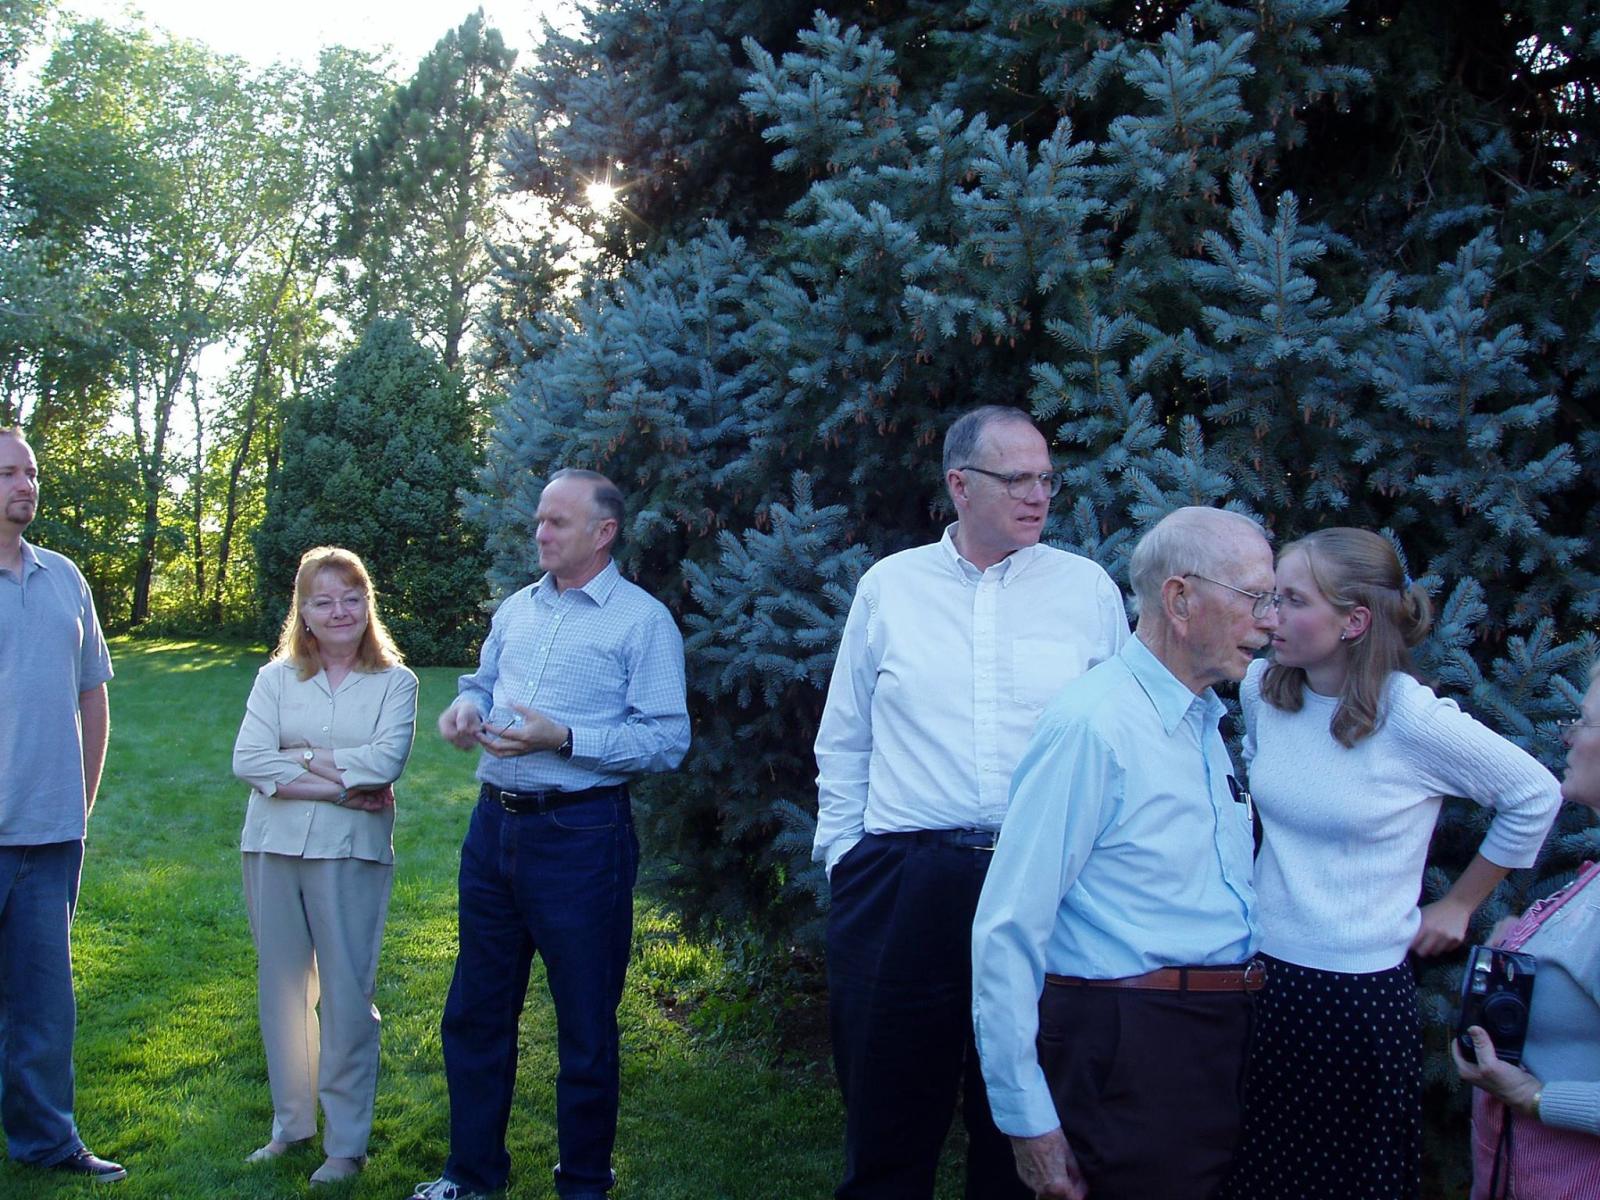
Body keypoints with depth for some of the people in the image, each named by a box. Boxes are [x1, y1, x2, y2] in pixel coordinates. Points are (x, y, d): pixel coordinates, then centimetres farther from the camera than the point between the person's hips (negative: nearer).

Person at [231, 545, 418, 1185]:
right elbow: (247, 761, -8)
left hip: (352, 852, -3)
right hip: (273, 847, 3)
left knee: (346, 994, 2)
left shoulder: (394, 682, 0)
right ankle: (290, 1125, 26)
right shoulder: (276, 678, 6)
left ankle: (346, 1143, 13)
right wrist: (341, 786, -14)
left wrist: (299, 757, -10)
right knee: (282, 988, 12)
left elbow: (386, 760, -15)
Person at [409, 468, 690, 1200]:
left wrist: (563, 739, -21)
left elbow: (668, 741, -14)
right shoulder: (517, 610, 13)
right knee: (476, 1009, 15)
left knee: (585, 1029, 5)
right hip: (495, 826, 7)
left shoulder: (642, 620, -7)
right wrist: (466, 708, 2)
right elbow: (483, 682, 26)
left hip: (580, 836, -6)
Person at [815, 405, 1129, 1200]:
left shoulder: (1089, 589, 5)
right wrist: (843, 853, 4)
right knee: (888, 1121, 10)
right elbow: (843, 741, 10)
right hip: (900, 888, 0)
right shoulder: (889, 585, 5)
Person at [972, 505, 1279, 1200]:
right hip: (1123, 1056, -9)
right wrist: (1028, 1119, -17)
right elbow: (1007, 931, -19)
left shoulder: (1207, 724, 14)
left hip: (1221, 1040, 9)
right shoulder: (1092, 725, -16)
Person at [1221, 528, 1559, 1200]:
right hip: (1261, 975, 5)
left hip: (1361, 995, -4)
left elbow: (1534, 797, -2)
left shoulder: (1413, 718, -16)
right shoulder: (1260, 689, -2)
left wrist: (1458, 905, 3)